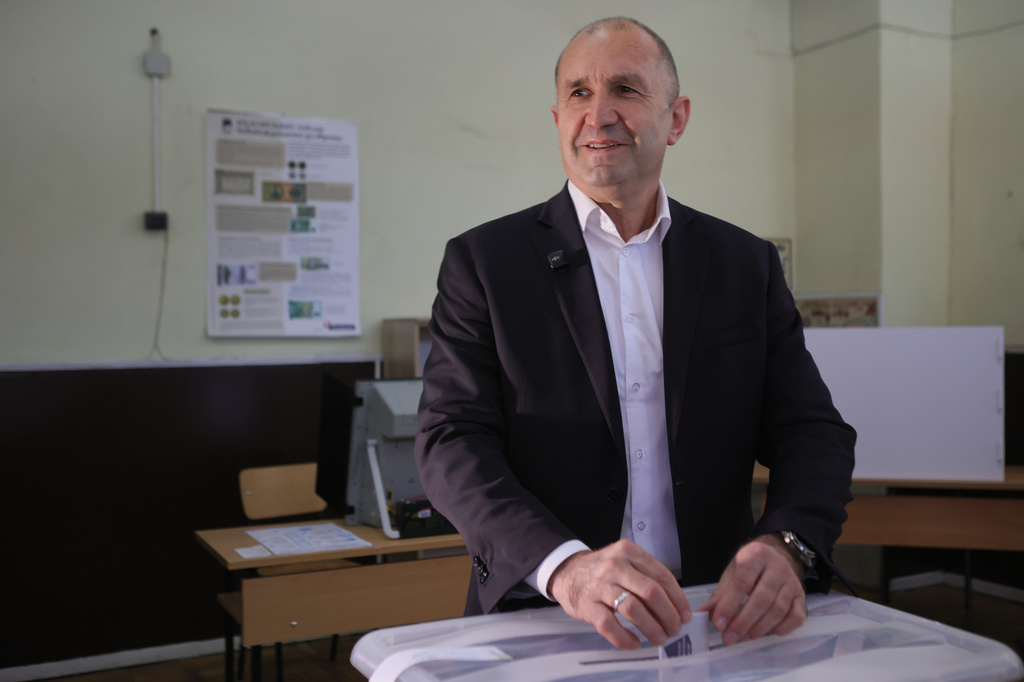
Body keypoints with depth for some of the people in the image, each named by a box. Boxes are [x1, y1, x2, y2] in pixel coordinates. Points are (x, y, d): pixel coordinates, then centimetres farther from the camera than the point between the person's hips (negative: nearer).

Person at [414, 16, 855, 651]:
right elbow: (453, 440, -7)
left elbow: (814, 431, 6)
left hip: (715, 619, 2)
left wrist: (783, 545, -16)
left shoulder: (747, 264, 9)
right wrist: (564, 566, -24)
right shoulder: (483, 261, 2)